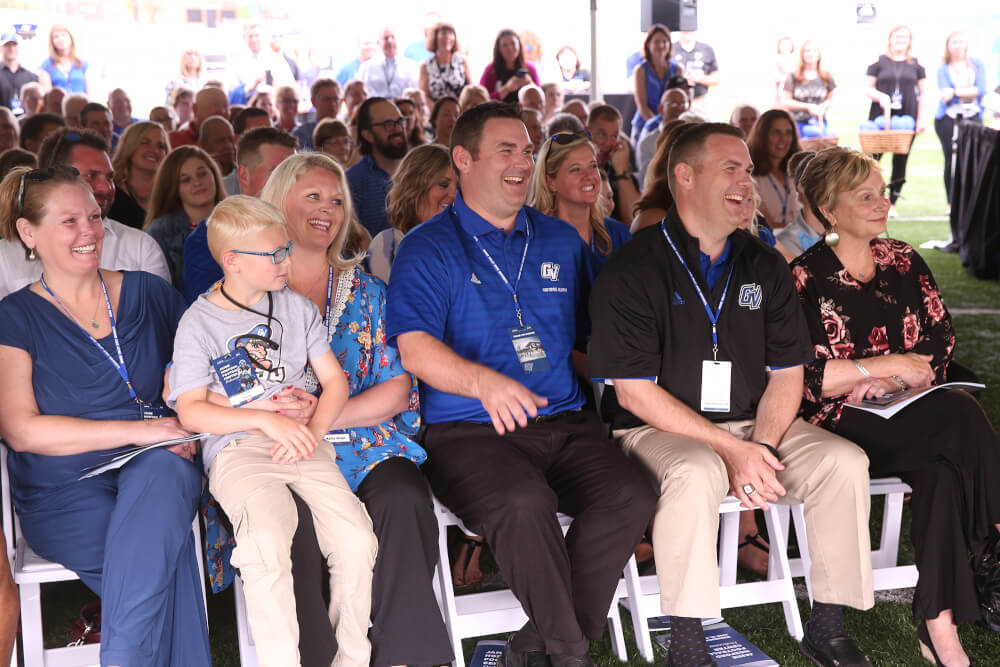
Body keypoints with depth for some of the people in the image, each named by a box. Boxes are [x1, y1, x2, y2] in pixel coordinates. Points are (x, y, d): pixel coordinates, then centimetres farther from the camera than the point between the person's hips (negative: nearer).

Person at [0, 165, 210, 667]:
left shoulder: (148, 293, 13)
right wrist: (137, 429, -17)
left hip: (156, 466, 2)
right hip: (64, 492, -2)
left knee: (161, 472, -34)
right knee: (165, 552, -31)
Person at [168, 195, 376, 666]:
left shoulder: (297, 307, 14)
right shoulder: (199, 323, 3)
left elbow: (335, 380, 11)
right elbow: (190, 411, -4)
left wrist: (314, 430, -8)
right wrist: (267, 420, -15)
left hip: (303, 444, 3)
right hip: (237, 451, -3)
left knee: (357, 538, -19)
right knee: (268, 545, -31)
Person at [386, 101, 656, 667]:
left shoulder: (561, 241, 19)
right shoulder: (429, 248, 4)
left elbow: (590, 336, 24)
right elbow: (415, 347, -10)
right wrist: (484, 381, -28)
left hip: (563, 422, 5)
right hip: (469, 430, -4)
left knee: (630, 495, -24)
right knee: (523, 503, -35)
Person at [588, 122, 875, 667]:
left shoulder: (764, 266, 10)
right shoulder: (632, 270, -7)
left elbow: (786, 373, 9)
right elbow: (634, 392, -13)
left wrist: (761, 446, -11)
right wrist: (733, 449, -19)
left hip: (755, 425, 5)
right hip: (659, 431, -5)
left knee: (845, 462, -16)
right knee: (697, 471, -36)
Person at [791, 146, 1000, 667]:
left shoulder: (904, 262, 14)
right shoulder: (805, 278, -2)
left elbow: (940, 348, 7)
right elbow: (802, 377, -11)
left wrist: (882, 383, -10)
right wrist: (891, 365, -11)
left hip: (911, 419, 5)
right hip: (838, 424, -5)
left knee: (942, 467, -31)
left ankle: (939, 623, -30)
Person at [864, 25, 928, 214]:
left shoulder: (916, 65, 9)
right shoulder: (879, 62, 5)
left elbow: (923, 94, 11)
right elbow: (868, 88, 5)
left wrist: (922, 119, 2)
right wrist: (880, 96, -16)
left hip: (907, 118, 2)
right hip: (880, 116, -2)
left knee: (900, 160, 4)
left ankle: (892, 203, 12)